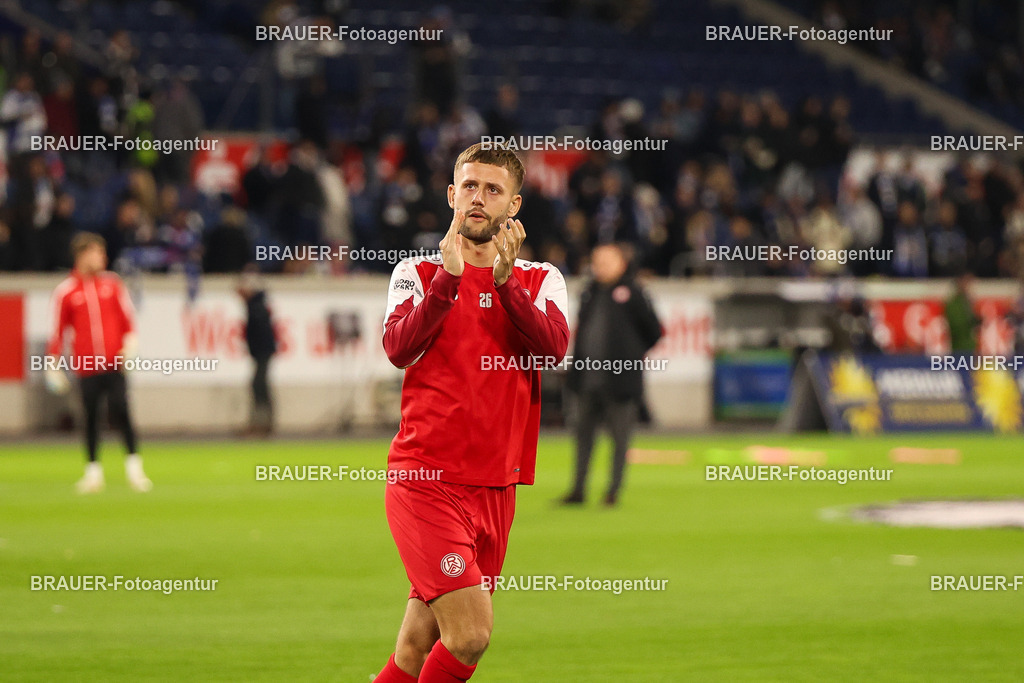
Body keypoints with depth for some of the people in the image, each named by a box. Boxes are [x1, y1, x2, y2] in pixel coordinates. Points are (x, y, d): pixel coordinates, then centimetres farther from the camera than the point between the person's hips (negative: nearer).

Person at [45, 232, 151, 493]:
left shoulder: (112, 283, 7)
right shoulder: (65, 290, 2)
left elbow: (127, 315, 13)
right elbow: (58, 329, 6)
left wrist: (130, 343, -3)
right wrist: (53, 366, 4)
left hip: (114, 364, 0)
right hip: (86, 365, 0)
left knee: (121, 411, -9)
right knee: (91, 418, 5)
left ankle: (134, 465, 0)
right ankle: (93, 470, 17)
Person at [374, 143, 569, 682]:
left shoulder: (541, 281, 12)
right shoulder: (419, 273, 6)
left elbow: (554, 347, -9)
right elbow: (399, 348, -13)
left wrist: (505, 280, -21)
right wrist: (450, 276, -21)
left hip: (496, 489, 3)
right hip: (425, 478, -3)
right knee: (470, 634, -18)